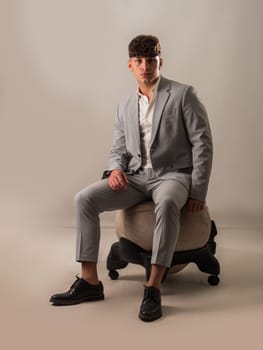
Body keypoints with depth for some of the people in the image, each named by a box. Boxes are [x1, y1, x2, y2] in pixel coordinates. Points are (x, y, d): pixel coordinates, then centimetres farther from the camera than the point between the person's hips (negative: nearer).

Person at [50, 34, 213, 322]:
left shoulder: (183, 94, -2)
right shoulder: (125, 107, 14)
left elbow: (202, 143, -5)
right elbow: (118, 149, 17)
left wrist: (198, 192, -11)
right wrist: (116, 168, -8)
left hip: (172, 175, -5)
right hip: (135, 178, 5)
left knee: (167, 203, -41)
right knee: (84, 199, -17)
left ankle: (153, 288, -33)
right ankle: (90, 281, -13)